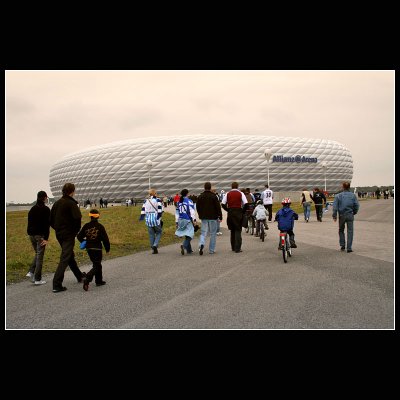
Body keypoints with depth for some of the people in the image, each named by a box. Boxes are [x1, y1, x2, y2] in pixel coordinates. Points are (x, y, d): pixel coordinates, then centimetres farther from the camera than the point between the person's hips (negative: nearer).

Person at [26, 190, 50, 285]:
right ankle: (37, 279, 3)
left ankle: (31, 272, 7)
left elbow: (29, 223, 13)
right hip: (40, 235, -6)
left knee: (37, 253, 22)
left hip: (31, 234, 6)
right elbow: (47, 224, -15)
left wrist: (30, 234, 16)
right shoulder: (45, 209, -10)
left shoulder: (32, 209, 11)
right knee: (40, 256, 0)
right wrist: (46, 238, -15)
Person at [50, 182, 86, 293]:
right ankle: (56, 285, -9)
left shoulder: (56, 203, 9)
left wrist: (58, 229, 16)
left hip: (59, 234, 8)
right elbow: (77, 218, -25)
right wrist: (76, 231, -10)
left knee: (70, 256, 21)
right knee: (65, 259, -5)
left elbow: (51, 220, 12)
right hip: (69, 235, -8)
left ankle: (79, 276, 39)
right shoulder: (71, 203, -13)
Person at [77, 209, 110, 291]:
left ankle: (99, 281, 26)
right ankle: (87, 279, -21)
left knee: (97, 264, 20)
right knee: (96, 266, 0)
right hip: (97, 248, -5)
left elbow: (79, 236, 6)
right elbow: (105, 239, -10)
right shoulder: (100, 227, -11)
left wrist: (84, 242, 24)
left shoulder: (86, 226, 1)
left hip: (89, 248, 5)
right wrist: (107, 249, 3)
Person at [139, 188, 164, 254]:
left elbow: (143, 209, 4)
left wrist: (142, 217, 4)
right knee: (159, 232, 13)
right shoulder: (158, 200, -1)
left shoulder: (146, 200, 10)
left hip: (148, 219, 4)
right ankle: (155, 245, -6)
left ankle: (154, 249, 14)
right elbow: (160, 208, -14)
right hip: (156, 219, -4)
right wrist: (159, 215, -18)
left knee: (151, 234, 11)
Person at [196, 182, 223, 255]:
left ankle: (201, 244, -22)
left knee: (203, 233, 6)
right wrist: (220, 216, -1)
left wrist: (200, 216, 24)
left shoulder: (200, 197, 5)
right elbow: (218, 207, -8)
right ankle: (211, 250, 8)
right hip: (213, 217, -3)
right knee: (213, 234, 6)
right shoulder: (213, 196, -8)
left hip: (204, 218, 3)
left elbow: (198, 208, 12)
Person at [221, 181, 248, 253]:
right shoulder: (240, 193, -1)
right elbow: (246, 204, -11)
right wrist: (243, 211, 1)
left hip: (230, 212, 3)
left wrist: (228, 210, 9)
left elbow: (223, 204, 0)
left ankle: (233, 247, 21)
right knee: (238, 230, 1)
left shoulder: (228, 194, 5)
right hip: (238, 212, -3)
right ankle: (237, 248, -5)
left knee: (232, 230, 16)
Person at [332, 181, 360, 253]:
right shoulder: (353, 195, 0)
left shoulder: (338, 196, -3)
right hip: (350, 215, 0)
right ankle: (349, 248, -1)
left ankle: (342, 245, 15)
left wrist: (334, 216, -2)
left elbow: (335, 207, -7)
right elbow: (357, 206, -1)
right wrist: (354, 212, 15)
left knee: (341, 230, 17)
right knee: (350, 231, 2)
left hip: (341, 215, 0)